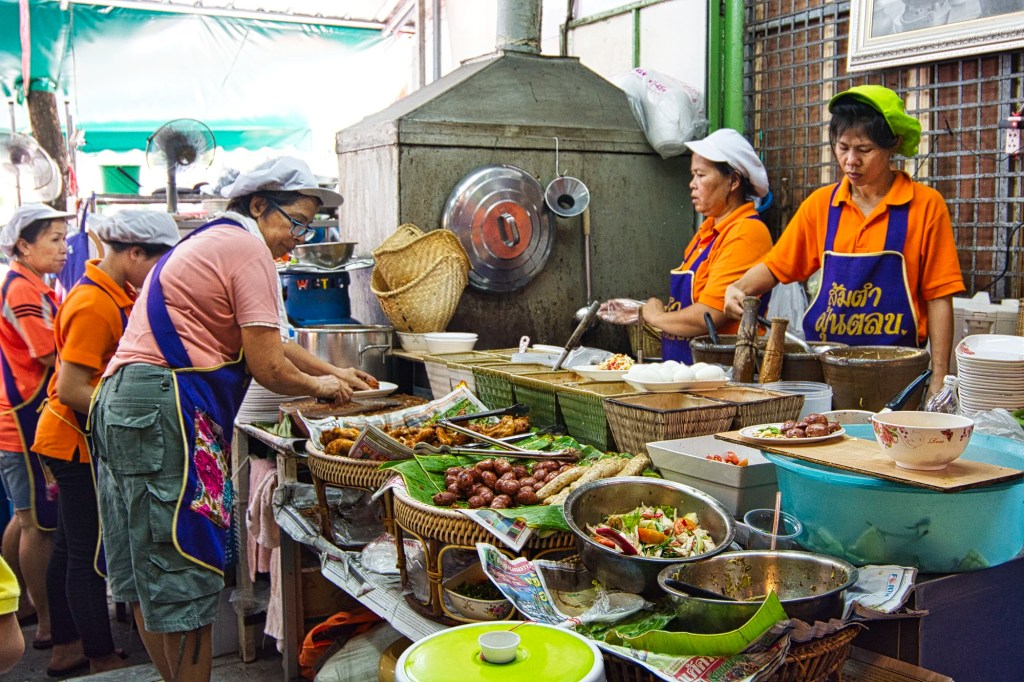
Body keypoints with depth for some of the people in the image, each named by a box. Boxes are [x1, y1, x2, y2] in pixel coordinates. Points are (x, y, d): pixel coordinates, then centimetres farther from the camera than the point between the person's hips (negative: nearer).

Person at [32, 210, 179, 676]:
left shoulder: (116, 293, 6)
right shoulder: (94, 305, -23)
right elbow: (72, 390, -25)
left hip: (79, 441, 10)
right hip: (79, 442, -10)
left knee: (71, 545, 18)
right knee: (91, 554, 0)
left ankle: (66, 647, 31)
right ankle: (103, 661, 11)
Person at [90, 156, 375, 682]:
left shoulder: (210, 241, 23)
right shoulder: (247, 249, -8)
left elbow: (262, 341, 31)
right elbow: (267, 367, -10)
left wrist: (332, 371, 30)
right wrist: (319, 386, 9)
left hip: (121, 400, 11)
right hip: (163, 407, -11)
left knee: (149, 573, 16)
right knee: (184, 576, -3)